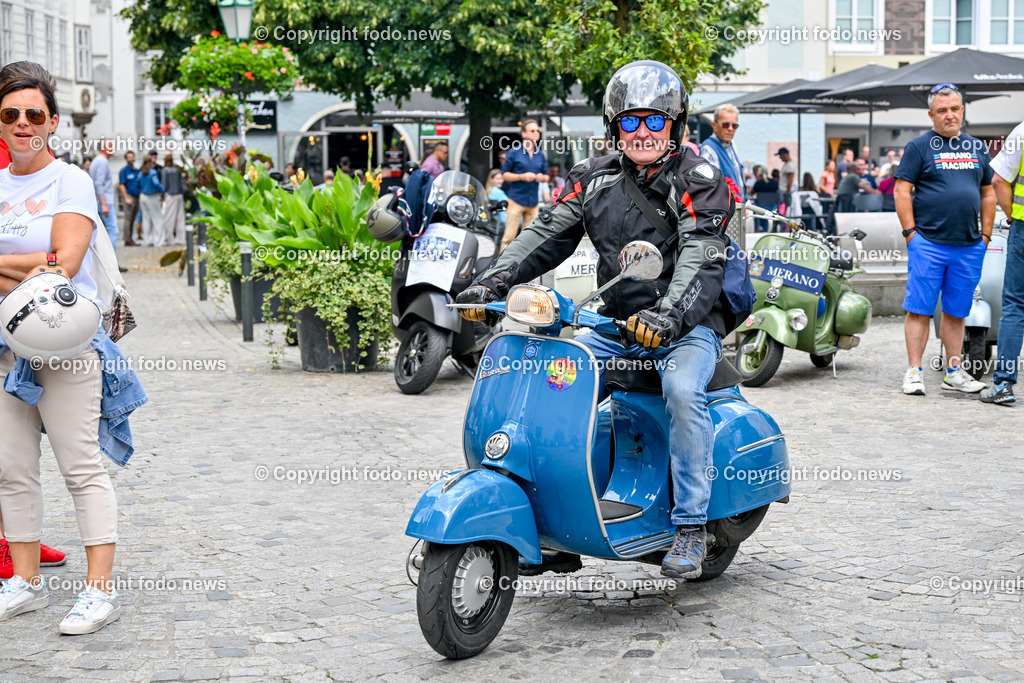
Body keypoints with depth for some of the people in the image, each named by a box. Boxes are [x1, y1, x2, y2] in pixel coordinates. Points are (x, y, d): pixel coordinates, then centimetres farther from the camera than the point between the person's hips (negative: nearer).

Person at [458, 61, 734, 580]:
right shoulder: (595, 179, 8)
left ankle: (690, 527, -20)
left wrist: (668, 315, -42)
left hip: (688, 325, -5)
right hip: (616, 324, 5)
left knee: (682, 389, -33)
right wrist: (491, 282, -16)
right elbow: (547, 234, 0)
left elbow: (701, 259, -24)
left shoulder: (700, 181, -8)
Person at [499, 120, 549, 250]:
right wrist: (522, 177, -15)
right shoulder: (514, 152, 0)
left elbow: (546, 176, 20)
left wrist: (542, 177, -4)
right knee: (509, 236, -9)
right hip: (516, 199, -5)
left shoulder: (540, 155, 14)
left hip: (533, 202, 5)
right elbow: (504, 174, -1)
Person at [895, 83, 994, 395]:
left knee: (956, 312, 10)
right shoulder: (920, 146, 0)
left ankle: (954, 372, 17)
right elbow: (901, 191, -4)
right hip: (928, 244, -4)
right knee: (919, 309, -4)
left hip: (969, 247, 4)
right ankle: (914, 372, 1)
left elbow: (988, 193, 20)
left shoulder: (976, 147, 15)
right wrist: (911, 232, -10)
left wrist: (985, 235, 12)